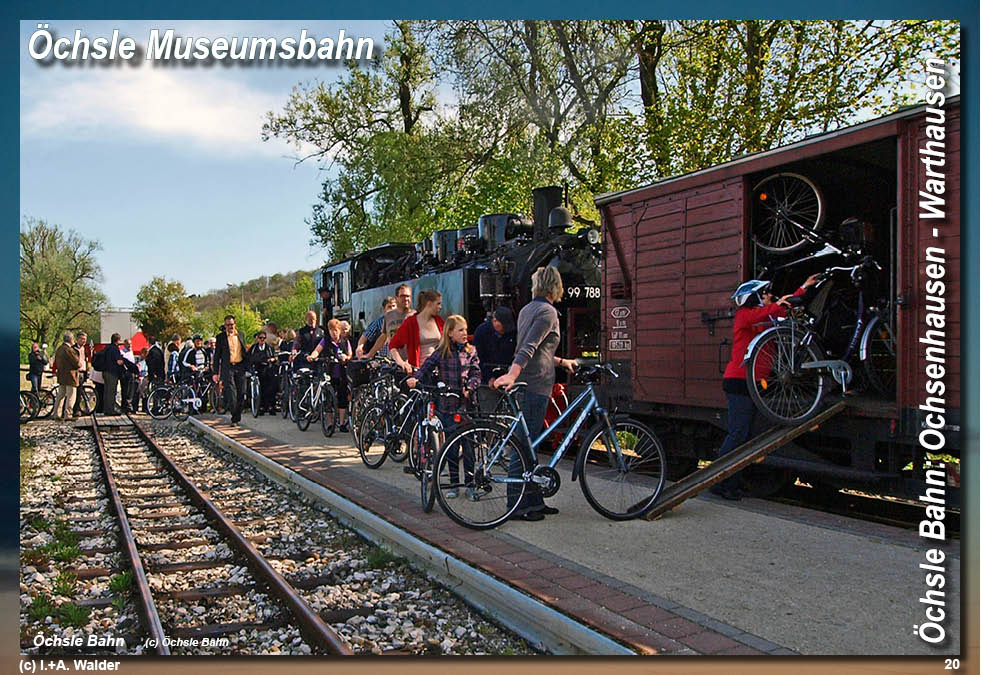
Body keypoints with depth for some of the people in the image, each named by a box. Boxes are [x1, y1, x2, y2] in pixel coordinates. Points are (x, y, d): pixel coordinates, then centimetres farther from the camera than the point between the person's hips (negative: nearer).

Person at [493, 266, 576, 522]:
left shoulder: (527, 309, 17)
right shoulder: (548, 311, -10)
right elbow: (529, 347, -24)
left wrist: (561, 362, 32)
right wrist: (512, 374, -34)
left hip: (527, 384, 10)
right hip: (536, 385, -10)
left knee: (530, 444, 13)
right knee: (525, 445, -5)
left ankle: (534, 500, 21)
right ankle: (517, 506, 0)